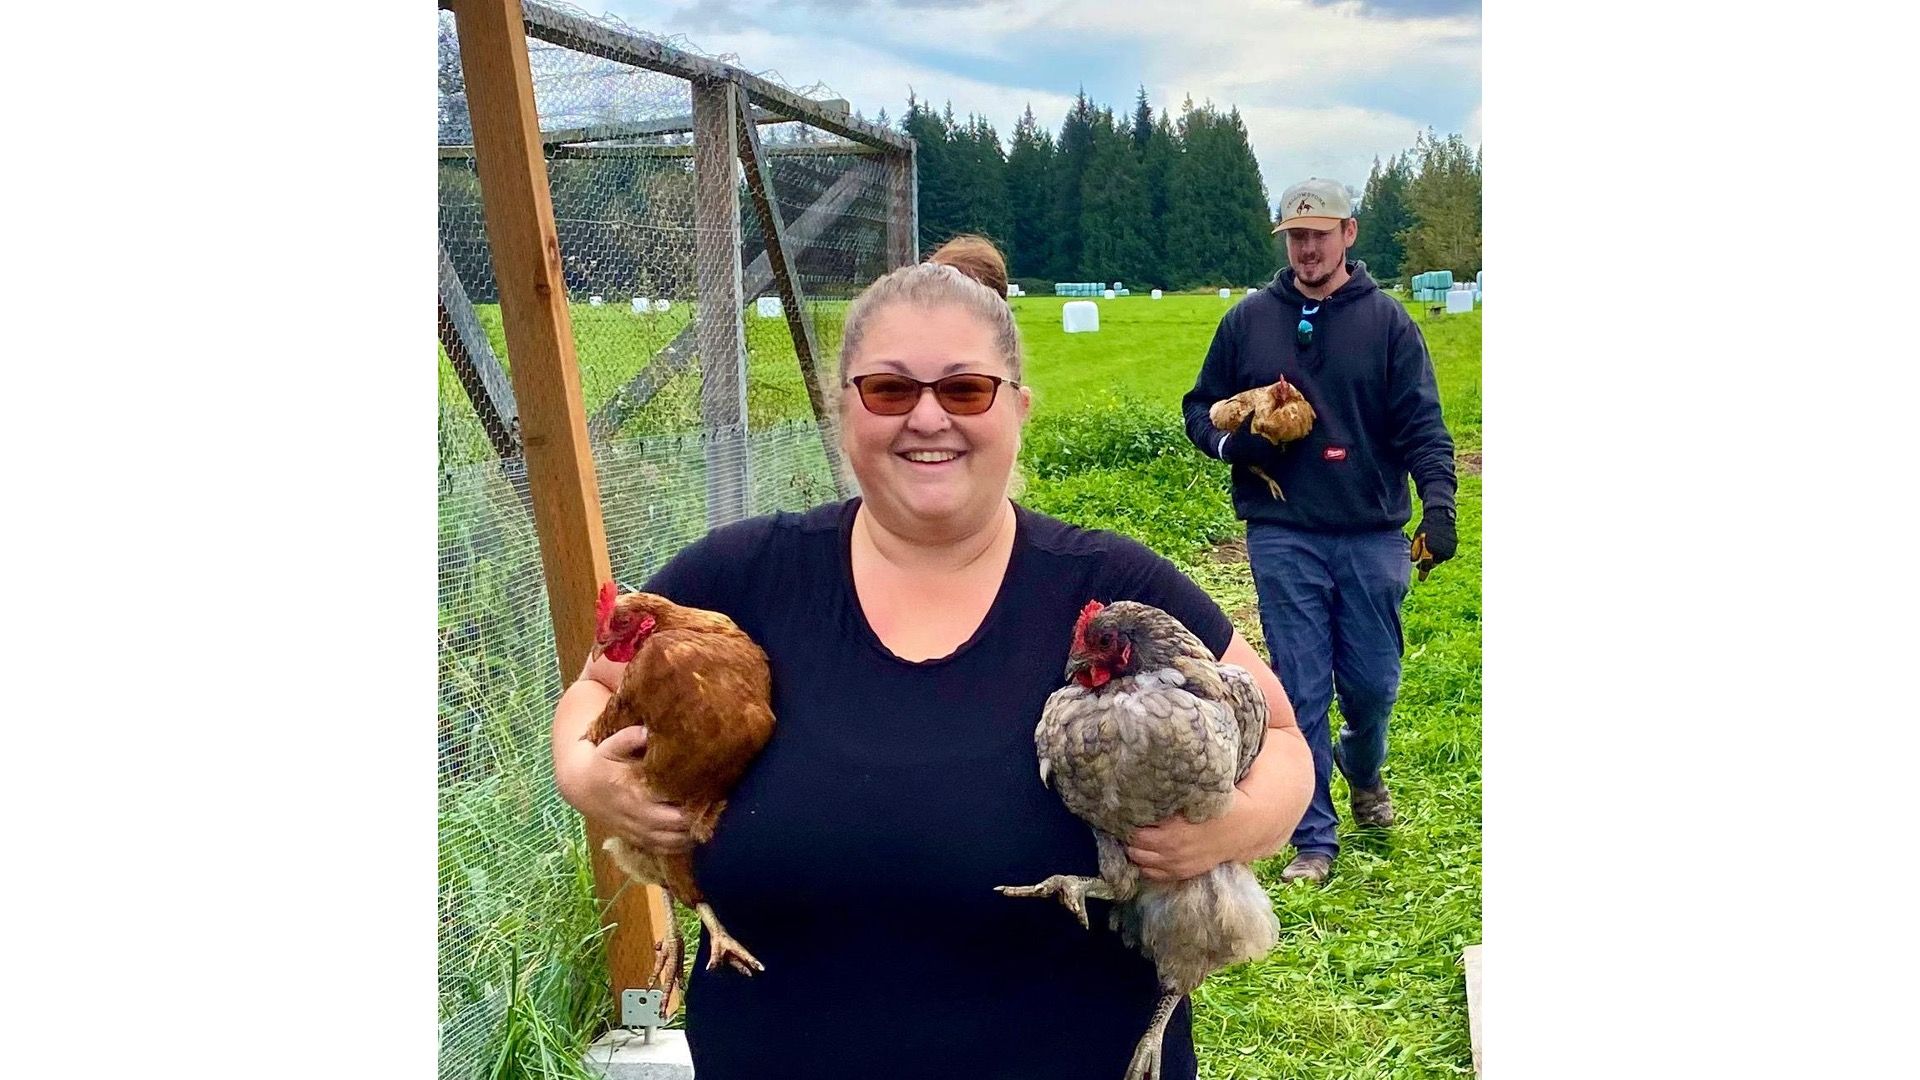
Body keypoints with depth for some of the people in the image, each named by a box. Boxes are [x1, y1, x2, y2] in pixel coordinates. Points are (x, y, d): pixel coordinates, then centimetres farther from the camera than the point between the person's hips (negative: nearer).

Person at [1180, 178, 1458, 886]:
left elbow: (1422, 425, -3)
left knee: (1372, 683, 8)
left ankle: (1364, 773, 41)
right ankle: (1314, 840, 12)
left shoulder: (1386, 321, 3)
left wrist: (1437, 505, -19)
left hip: (1373, 537, 0)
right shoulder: (1248, 320, 7)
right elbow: (1200, 407, 14)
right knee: (1301, 692, 1)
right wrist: (1233, 442, -8)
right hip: (1283, 538, 0)